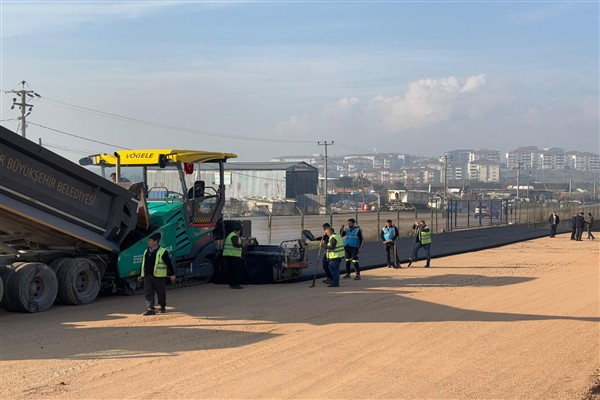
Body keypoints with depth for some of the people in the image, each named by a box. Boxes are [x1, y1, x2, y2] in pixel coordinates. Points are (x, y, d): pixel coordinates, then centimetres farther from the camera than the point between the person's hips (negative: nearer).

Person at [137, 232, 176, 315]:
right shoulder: (146, 252, 13)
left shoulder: (162, 252, -5)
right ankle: (150, 308, -8)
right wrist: (141, 275, 21)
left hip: (158, 277, -5)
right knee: (148, 293, -6)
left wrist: (172, 274, -8)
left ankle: (162, 307, 24)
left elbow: (169, 264, -4)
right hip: (147, 276, 5)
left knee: (161, 293, 6)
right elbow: (143, 264, 21)